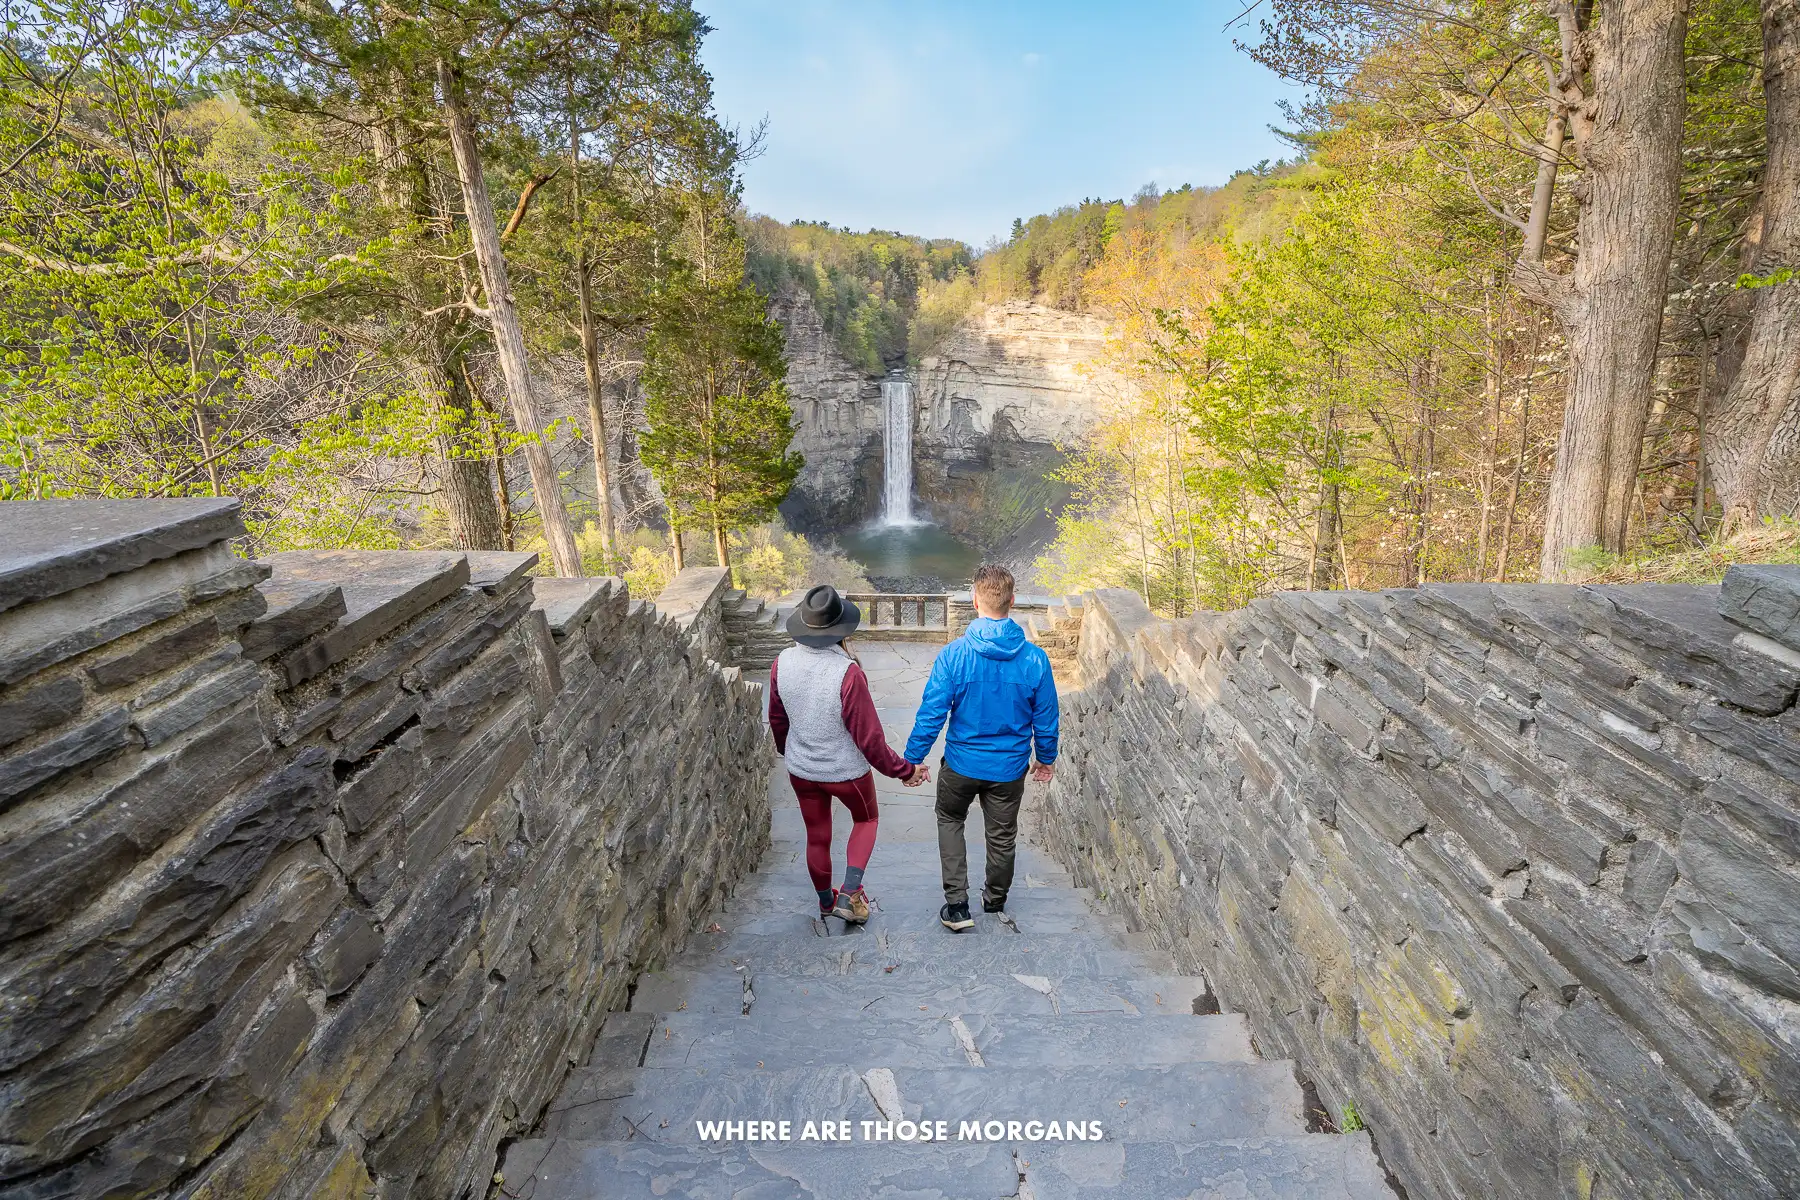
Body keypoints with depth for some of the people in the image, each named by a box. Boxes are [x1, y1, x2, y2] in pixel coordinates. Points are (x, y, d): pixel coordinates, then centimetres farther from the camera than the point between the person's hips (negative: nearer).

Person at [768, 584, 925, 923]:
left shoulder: (782, 663, -15)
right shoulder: (847, 672, -31)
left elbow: (777, 719, 3)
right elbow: (868, 737, -25)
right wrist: (904, 770, -11)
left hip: (801, 769, 4)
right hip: (846, 771, -4)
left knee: (817, 837, 24)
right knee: (866, 820, 26)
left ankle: (826, 901, 44)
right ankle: (849, 894, 16)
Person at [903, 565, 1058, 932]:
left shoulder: (954, 655, -20)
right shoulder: (1034, 659, -15)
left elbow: (931, 714, -15)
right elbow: (1046, 718, -3)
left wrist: (912, 758, -1)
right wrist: (1046, 758, 14)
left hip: (962, 763, -1)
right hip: (1010, 767, 2)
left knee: (949, 820, 25)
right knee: (1003, 834, 22)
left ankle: (957, 905, 18)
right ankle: (995, 900, 45)